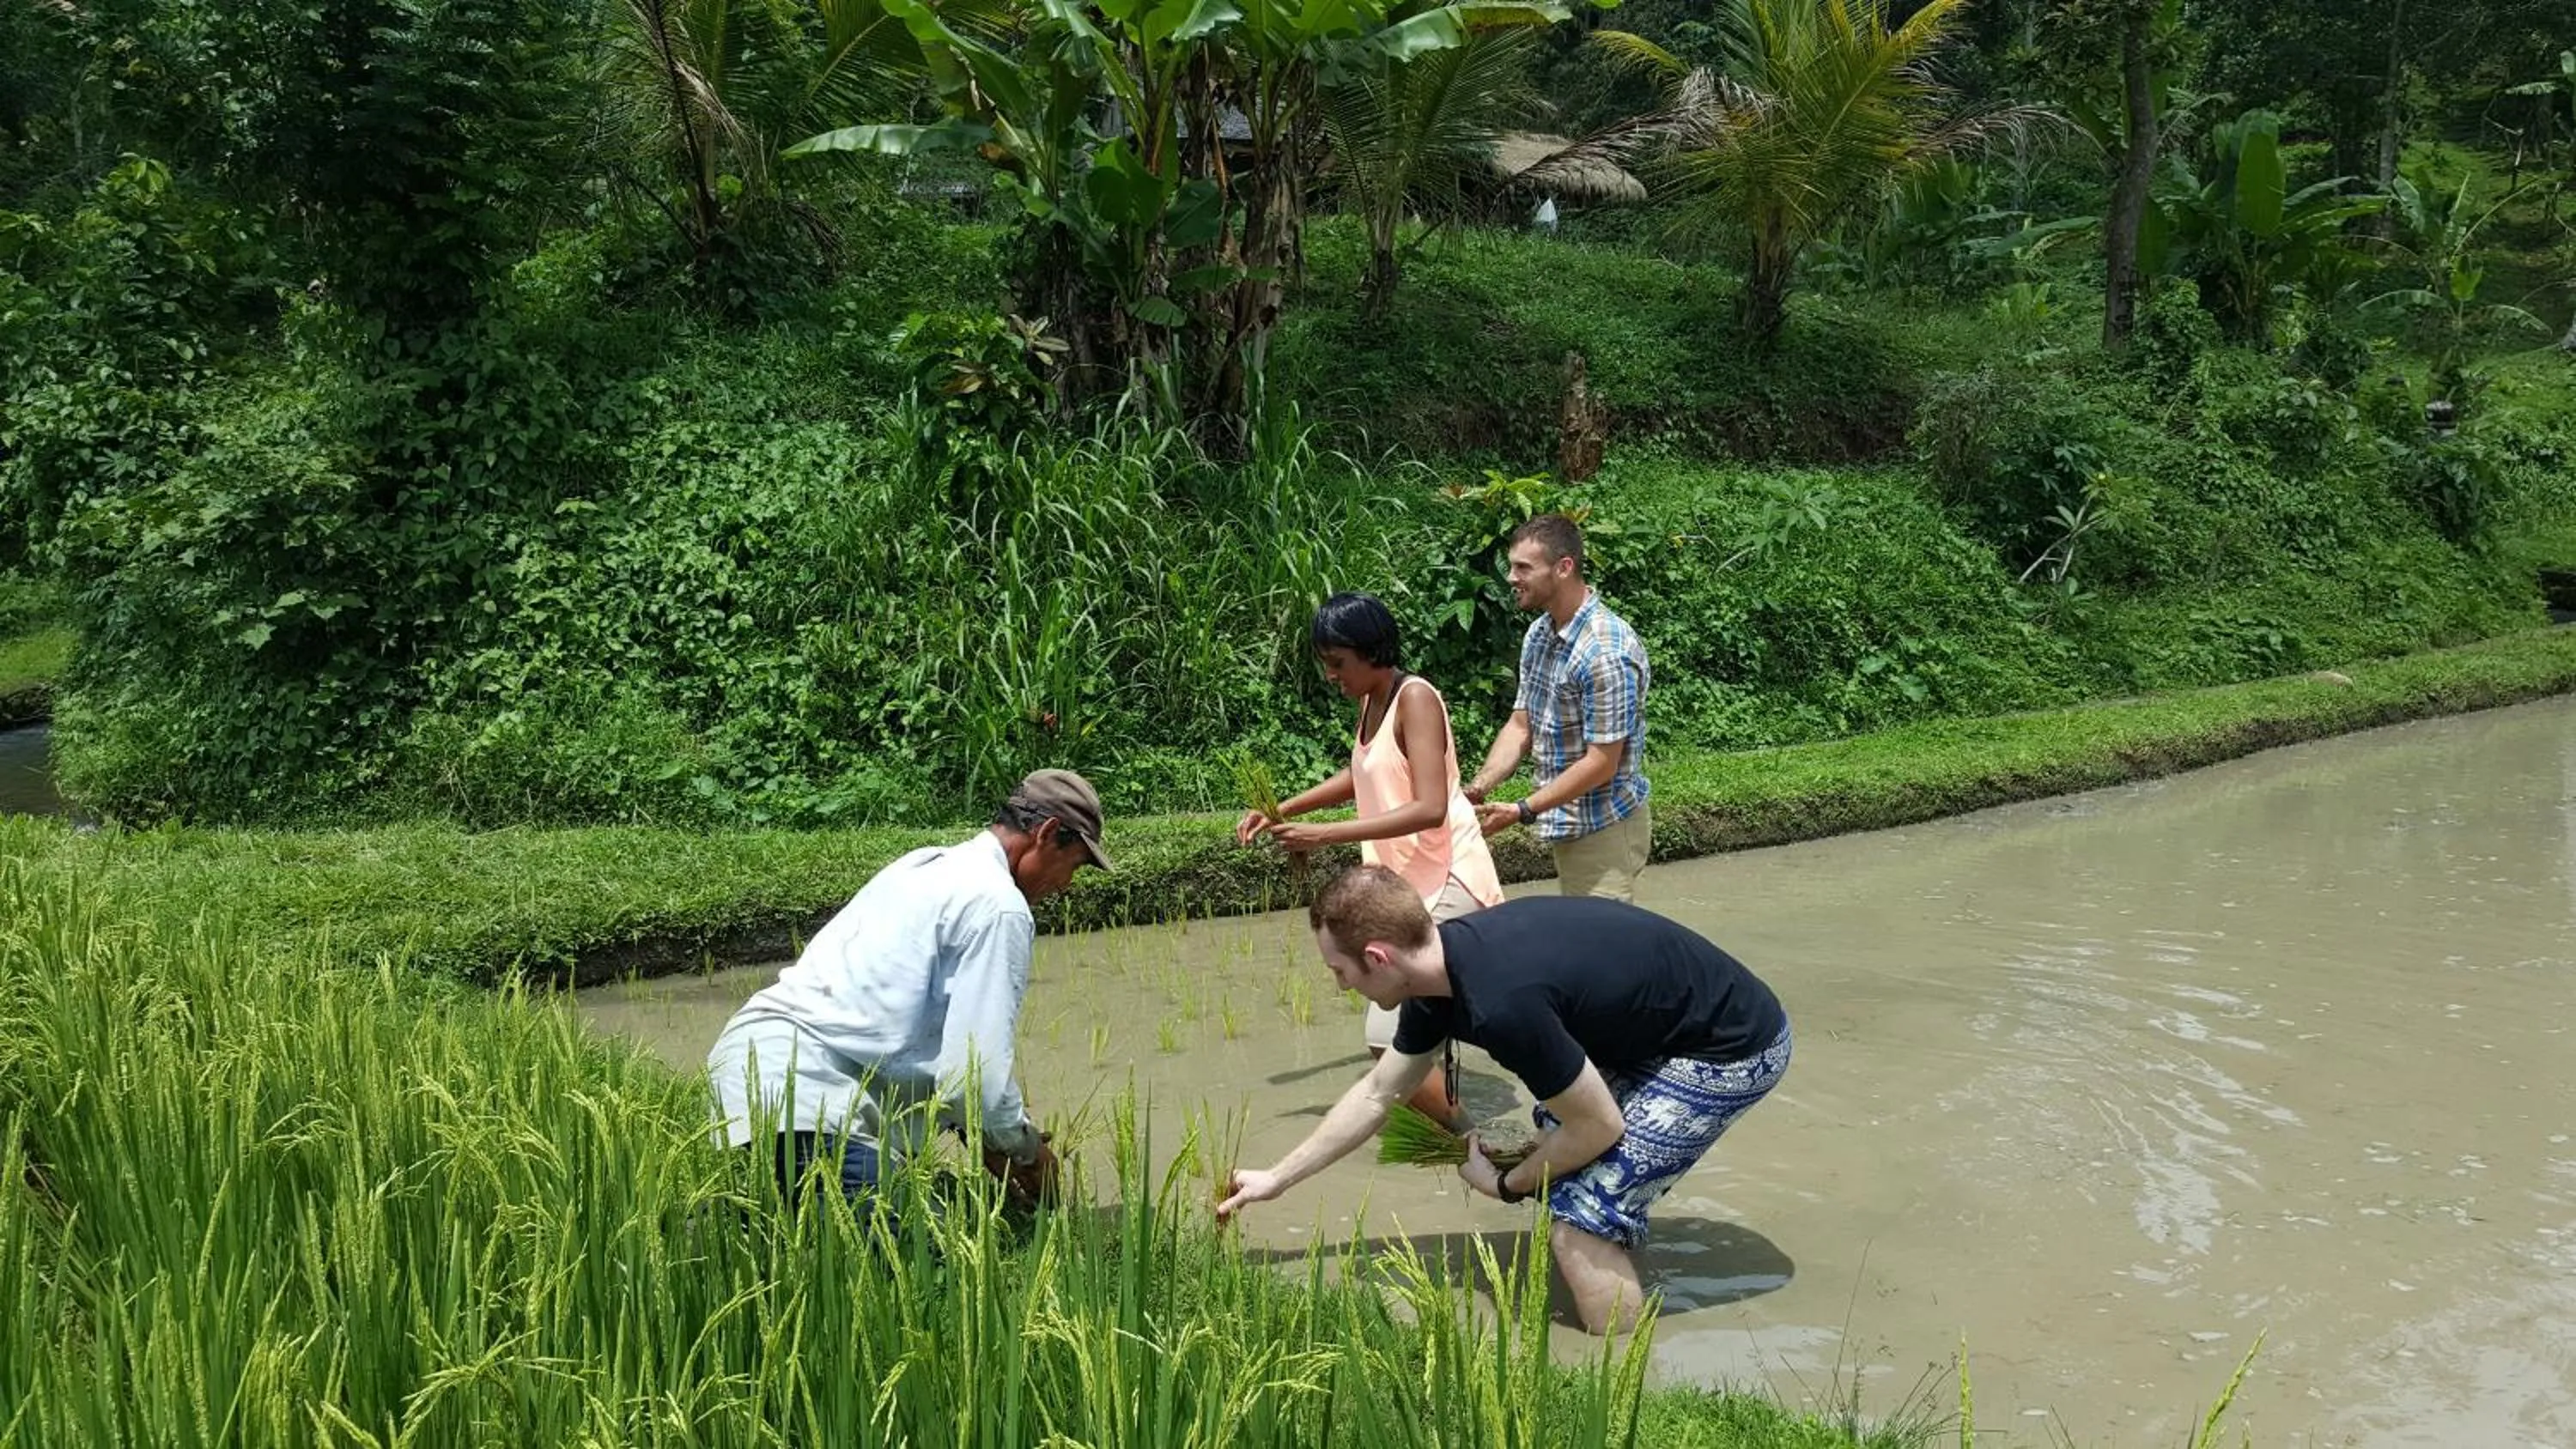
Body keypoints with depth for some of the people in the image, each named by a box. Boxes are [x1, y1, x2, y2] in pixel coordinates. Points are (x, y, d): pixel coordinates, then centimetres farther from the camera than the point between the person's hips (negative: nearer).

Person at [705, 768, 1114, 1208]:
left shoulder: (928, 864, 21)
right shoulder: (1000, 906, -9)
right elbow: (976, 1069, -13)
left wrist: (983, 1138, 27)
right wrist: (1027, 1148, 7)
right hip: (802, 1089, -10)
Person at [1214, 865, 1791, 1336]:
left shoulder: (1502, 1002, -31)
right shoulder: (1443, 967, -1)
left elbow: (1598, 1129, -18)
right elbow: (1377, 1093, 14)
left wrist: (1508, 1185, -1)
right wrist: (1275, 1179, 20)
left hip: (1733, 1050, -9)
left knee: (1579, 1222, -12)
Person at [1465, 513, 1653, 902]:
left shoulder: (1607, 651, -24)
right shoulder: (1539, 635, 4)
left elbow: (1601, 764, -23)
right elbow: (1520, 727, 7)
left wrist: (1522, 812, -22)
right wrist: (1477, 789, -8)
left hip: (1603, 828, -8)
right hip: (1565, 825, 9)